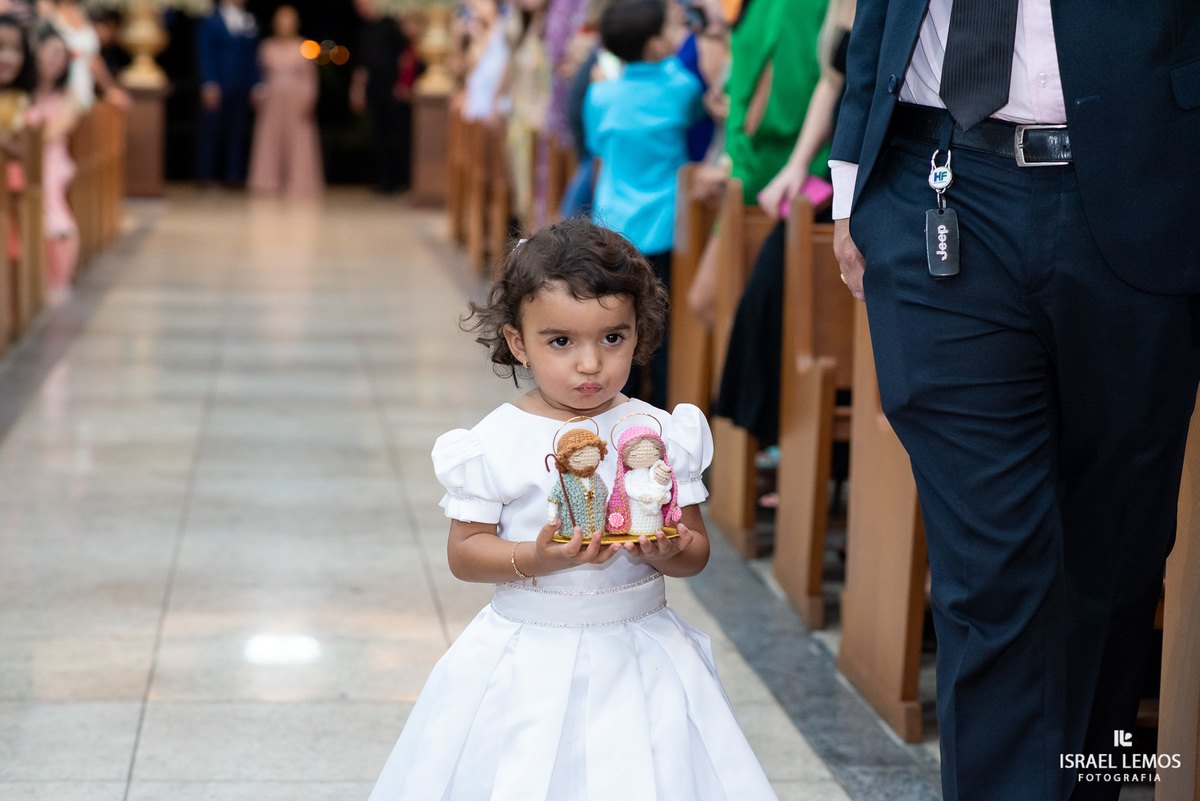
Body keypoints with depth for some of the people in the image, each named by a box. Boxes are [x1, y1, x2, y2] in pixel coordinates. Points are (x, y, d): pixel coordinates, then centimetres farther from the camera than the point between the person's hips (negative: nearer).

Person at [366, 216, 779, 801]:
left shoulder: (658, 434, -2)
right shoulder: (495, 443, -6)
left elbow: (697, 549, 2)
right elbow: (464, 553, -4)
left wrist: (665, 553, -20)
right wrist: (536, 558, -20)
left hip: (637, 649, 1)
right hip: (530, 660, -1)